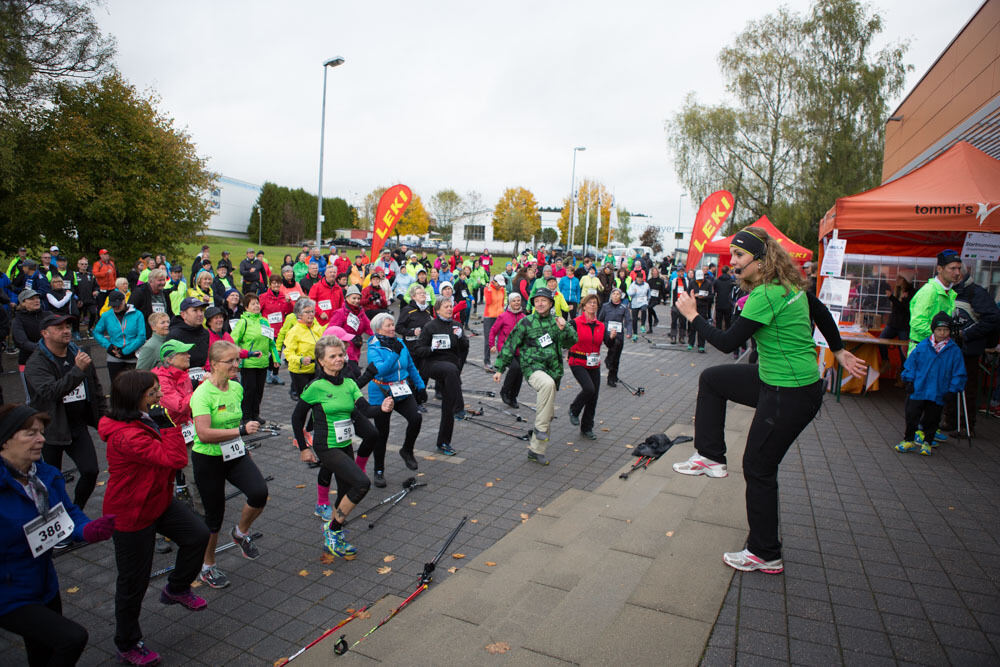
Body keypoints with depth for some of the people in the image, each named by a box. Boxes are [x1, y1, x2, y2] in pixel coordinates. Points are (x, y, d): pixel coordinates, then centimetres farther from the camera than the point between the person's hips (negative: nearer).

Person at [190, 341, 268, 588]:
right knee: (214, 515, 7)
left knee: (259, 492, -19)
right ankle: (208, 566, 32)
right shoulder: (203, 394, -19)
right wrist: (241, 431, -32)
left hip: (236, 454, 5)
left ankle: (242, 532, 12)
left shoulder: (237, 387, 2)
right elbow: (204, 434, -31)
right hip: (208, 459, -5)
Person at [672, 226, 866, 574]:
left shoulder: (766, 295, -24)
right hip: (777, 380, 10)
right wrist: (839, 352, 30)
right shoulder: (790, 285, 5)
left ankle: (765, 555, 20)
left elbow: (728, 342, -20)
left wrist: (693, 315, -8)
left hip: (790, 395, -10)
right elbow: (821, 312, 20)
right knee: (711, 379, 18)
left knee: (758, 469, 4)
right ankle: (711, 457, 23)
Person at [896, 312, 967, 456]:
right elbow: (911, 363, 8)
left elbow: (959, 373, 3)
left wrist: (952, 390, -3)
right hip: (918, 390, 0)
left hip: (939, 394, 0)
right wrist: (910, 381, 1)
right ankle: (909, 440, 17)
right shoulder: (922, 346, -1)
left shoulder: (954, 351, -2)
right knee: (912, 415, 2)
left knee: (932, 419, 8)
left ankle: (927, 442, 25)